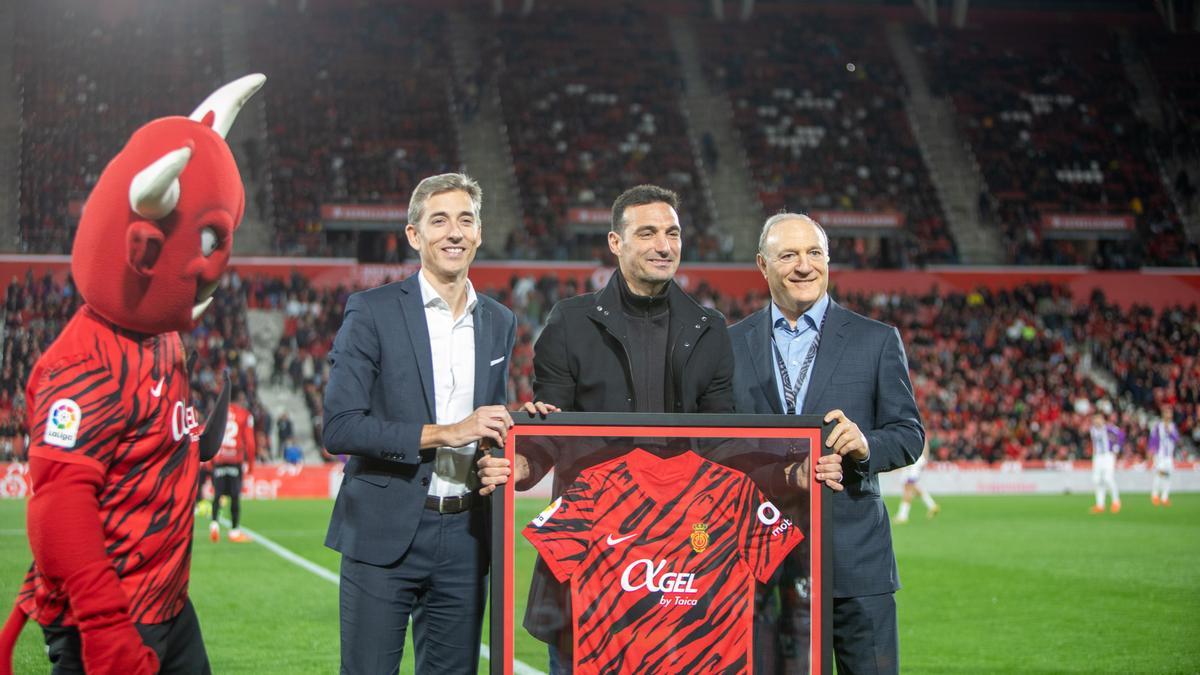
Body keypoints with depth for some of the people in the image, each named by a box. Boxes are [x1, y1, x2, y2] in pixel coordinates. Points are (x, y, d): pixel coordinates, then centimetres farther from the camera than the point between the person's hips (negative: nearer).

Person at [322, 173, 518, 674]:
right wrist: (443, 433, -18)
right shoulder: (372, 312, -5)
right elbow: (340, 427, -12)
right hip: (385, 534, -5)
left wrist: (518, 427, 0)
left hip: (464, 536, 5)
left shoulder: (499, 322, 12)